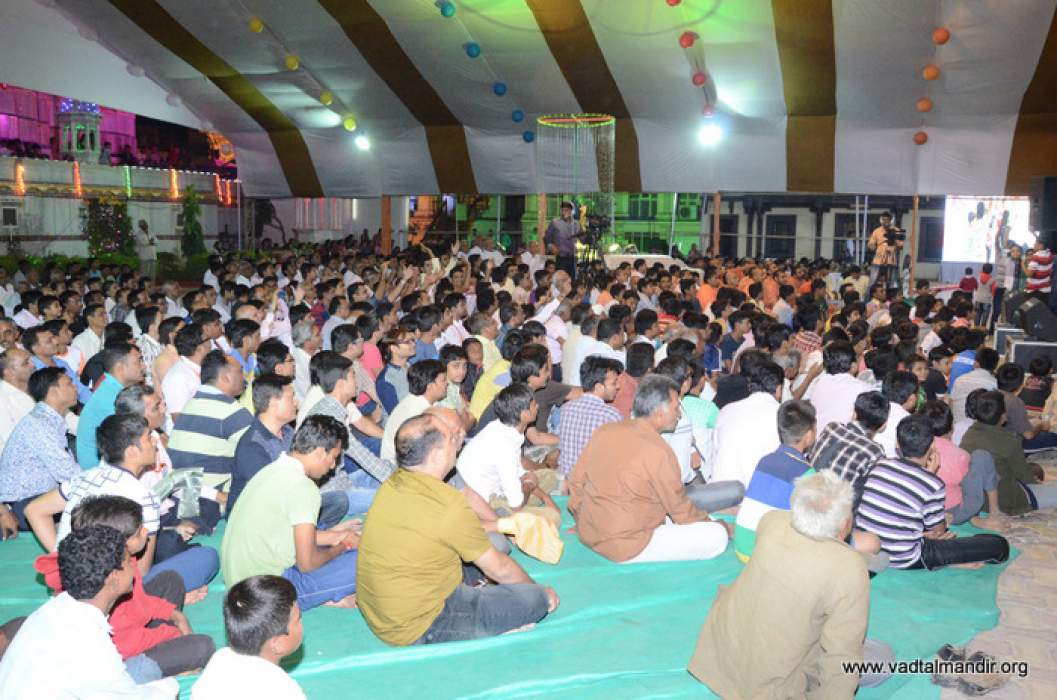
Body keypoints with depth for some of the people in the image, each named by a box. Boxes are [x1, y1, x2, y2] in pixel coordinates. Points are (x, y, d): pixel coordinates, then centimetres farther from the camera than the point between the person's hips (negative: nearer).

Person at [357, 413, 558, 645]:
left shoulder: (393, 483, -2)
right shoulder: (450, 507, -26)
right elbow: (499, 569, -11)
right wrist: (539, 590, 7)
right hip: (418, 631, -8)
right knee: (534, 599, -8)